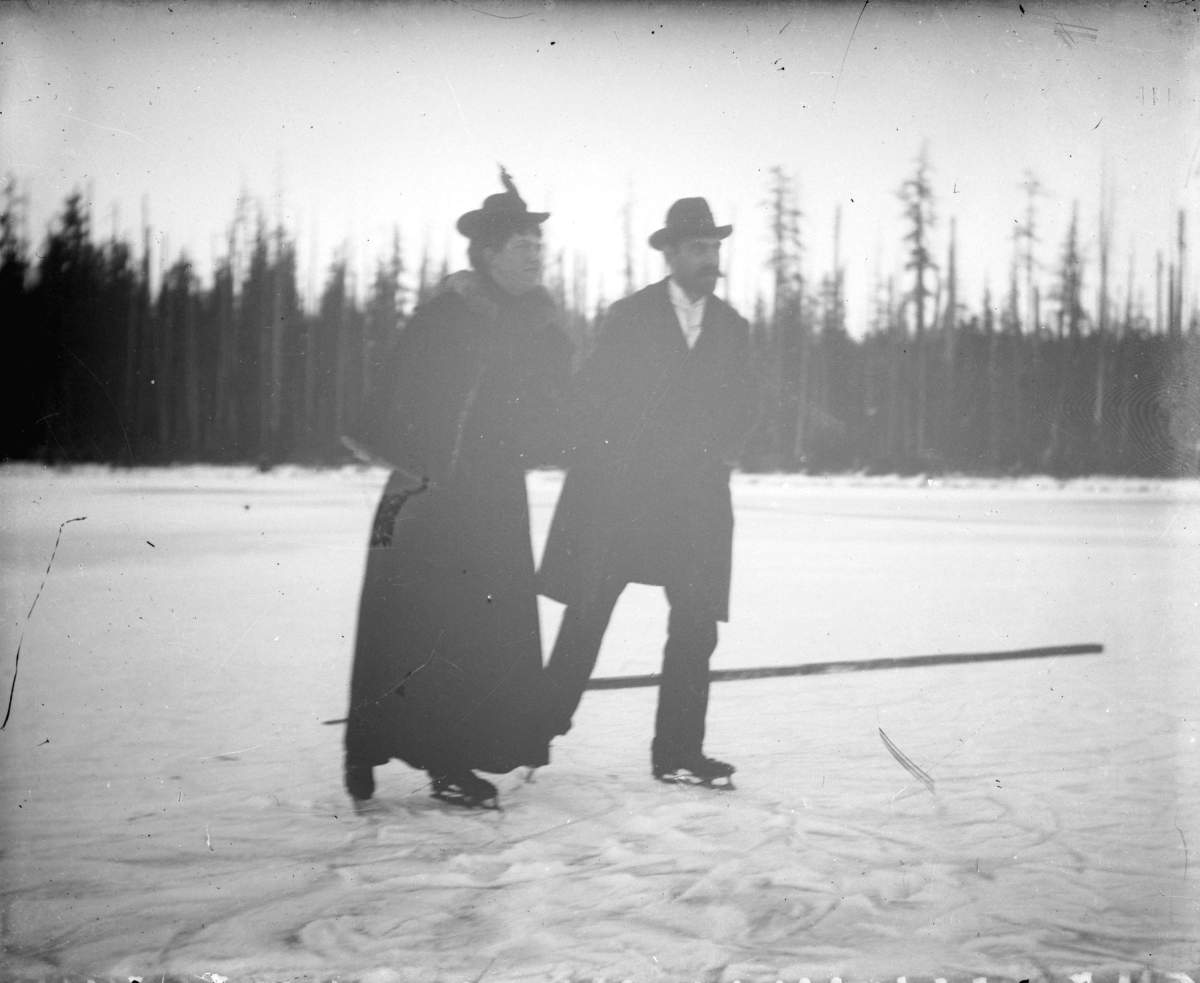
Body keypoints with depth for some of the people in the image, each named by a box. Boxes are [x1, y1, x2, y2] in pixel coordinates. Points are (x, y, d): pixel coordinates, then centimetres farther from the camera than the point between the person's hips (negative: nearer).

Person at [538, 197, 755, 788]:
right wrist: (606, 461, -6)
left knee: (696, 628, -1)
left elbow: (739, 408, 15)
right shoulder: (629, 317, 1)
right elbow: (590, 398, 0)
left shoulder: (732, 328, 11)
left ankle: (678, 753, 5)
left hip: (696, 500, 3)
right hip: (619, 493, -3)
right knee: (587, 617, 0)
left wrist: (723, 449, -2)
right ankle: (542, 726, 13)